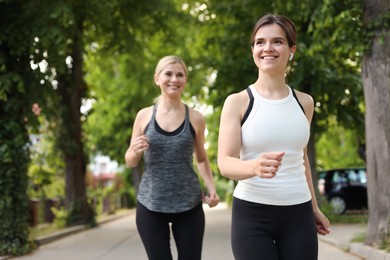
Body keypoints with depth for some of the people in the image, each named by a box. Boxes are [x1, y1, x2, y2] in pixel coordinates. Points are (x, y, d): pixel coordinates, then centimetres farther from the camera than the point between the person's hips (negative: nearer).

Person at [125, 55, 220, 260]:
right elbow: (130, 162, 9)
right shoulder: (144, 115, 2)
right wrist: (136, 150, -13)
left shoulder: (196, 118, 2)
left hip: (188, 205, 0)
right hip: (150, 205, 0)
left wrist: (211, 187, -1)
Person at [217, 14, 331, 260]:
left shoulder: (304, 102, 7)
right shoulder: (237, 102, -4)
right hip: (252, 214, -3)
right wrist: (254, 167, -32)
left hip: (298, 214, 3)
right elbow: (225, 163, -12)